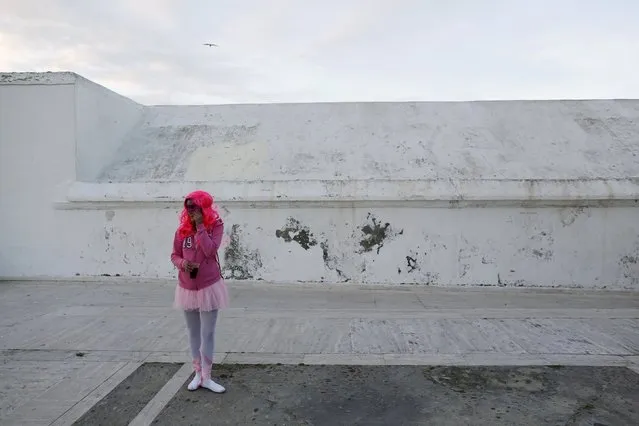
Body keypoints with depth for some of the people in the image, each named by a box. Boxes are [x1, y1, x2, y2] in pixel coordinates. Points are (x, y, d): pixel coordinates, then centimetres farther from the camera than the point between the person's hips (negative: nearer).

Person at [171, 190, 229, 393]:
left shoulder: (215, 225, -8)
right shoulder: (183, 229, 0)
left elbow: (210, 250, -22)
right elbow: (174, 255, 6)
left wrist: (200, 226, -21)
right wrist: (182, 263, -15)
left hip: (209, 286, -3)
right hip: (187, 288, 3)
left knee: (208, 334, 3)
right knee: (193, 333, 14)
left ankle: (206, 377, 15)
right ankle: (198, 374, 28)